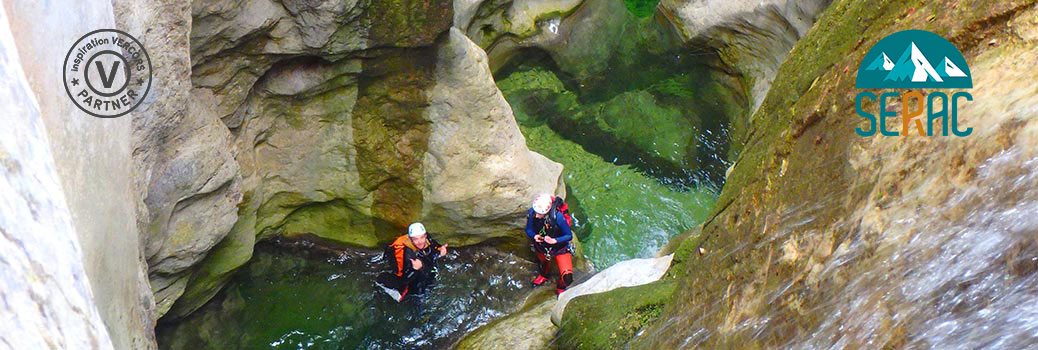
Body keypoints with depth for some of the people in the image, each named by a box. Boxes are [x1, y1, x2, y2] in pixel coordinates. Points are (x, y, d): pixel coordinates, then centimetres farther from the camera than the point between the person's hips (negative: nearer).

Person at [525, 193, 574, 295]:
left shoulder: (557, 216, -39)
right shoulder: (532, 213, -28)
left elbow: (569, 236, -26)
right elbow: (528, 230, -9)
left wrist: (554, 240, -40)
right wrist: (534, 236, -31)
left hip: (560, 248, -3)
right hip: (541, 247, 3)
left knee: (567, 277, -9)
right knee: (544, 263, 34)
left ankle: (561, 287, 28)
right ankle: (544, 275, 72)